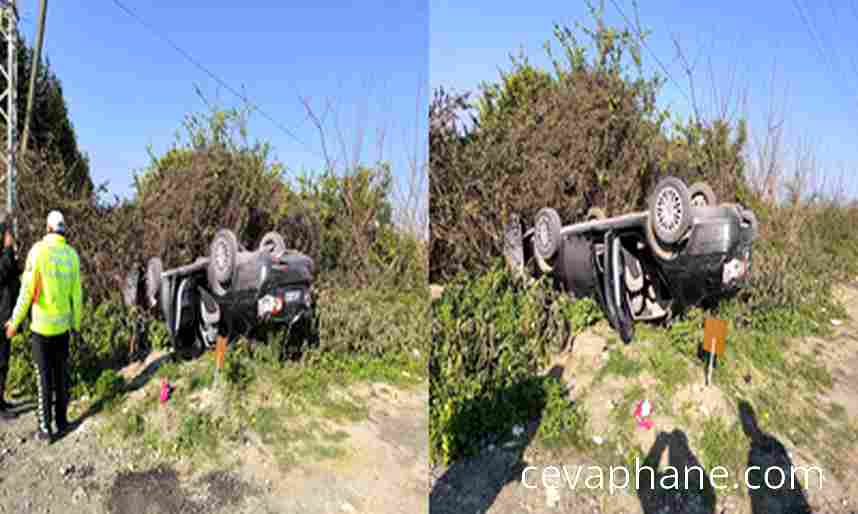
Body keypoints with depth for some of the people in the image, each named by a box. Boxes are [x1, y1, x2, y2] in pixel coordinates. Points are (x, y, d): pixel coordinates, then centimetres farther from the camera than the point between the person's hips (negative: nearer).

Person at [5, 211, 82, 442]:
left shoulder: (38, 251, -13)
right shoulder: (72, 255, -2)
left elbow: (27, 291, -11)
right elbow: (76, 293, 2)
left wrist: (15, 322, 0)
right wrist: (76, 323, 15)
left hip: (42, 326, -3)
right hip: (63, 326, 3)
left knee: (44, 378, 3)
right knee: (61, 374, 14)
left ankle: (45, 429, 9)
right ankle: (62, 421, 23)